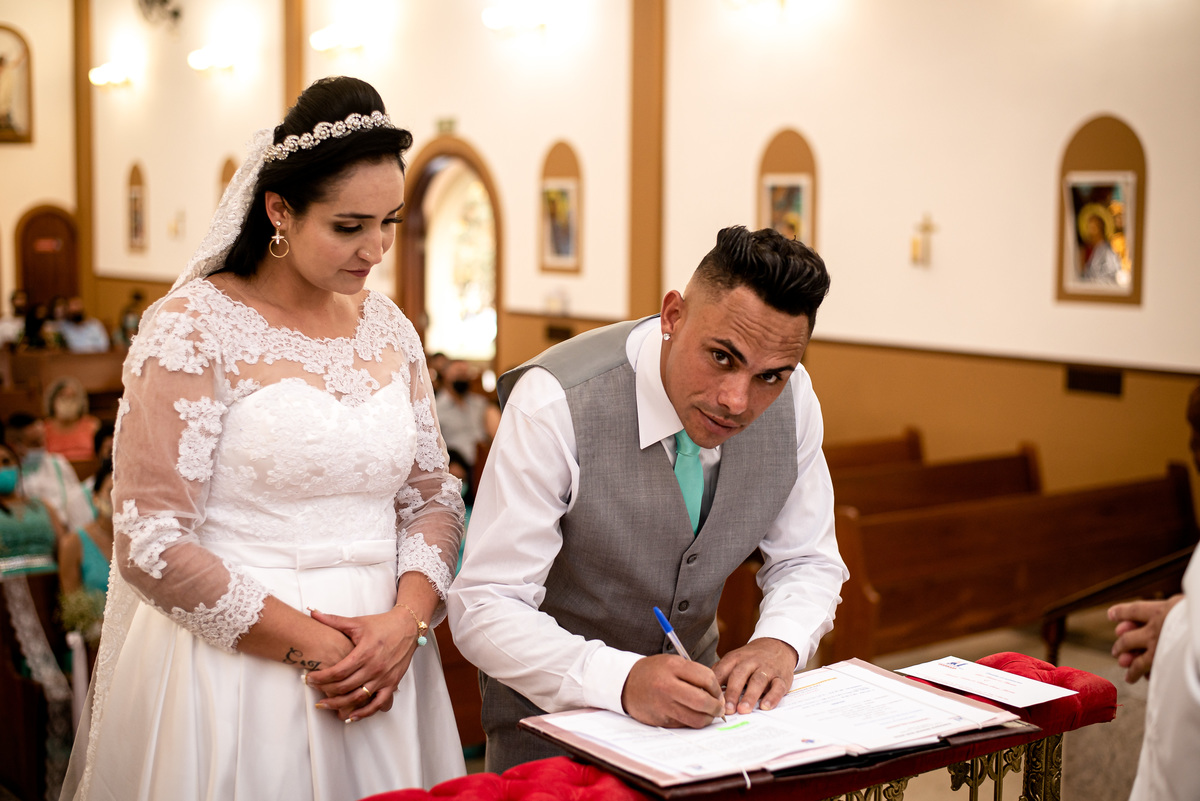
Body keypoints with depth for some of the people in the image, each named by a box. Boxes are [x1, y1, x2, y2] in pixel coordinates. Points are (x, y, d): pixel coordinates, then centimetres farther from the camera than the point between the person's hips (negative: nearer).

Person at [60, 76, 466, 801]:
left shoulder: (390, 328, 7)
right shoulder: (194, 327, -11)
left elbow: (432, 496, 9)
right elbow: (151, 544, -15)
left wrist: (406, 622, -9)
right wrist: (311, 644, -14)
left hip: (383, 653, 5)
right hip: (234, 665, -5)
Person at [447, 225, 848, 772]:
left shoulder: (791, 395, -10)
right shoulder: (556, 404, -24)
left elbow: (808, 561, 3)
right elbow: (483, 608, -23)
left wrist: (780, 642, -18)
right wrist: (623, 681, -37)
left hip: (689, 692, 4)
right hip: (553, 707, -4)